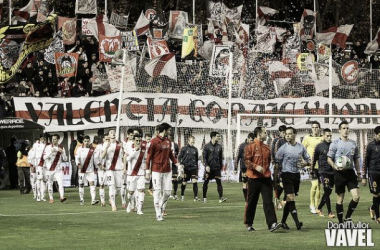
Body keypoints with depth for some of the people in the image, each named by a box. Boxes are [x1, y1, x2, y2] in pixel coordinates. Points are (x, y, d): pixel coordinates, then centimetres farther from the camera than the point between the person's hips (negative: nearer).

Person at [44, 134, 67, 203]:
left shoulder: (61, 148, 6)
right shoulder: (48, 147, -1)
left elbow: (65, 159, 5)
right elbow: (44, 157, -9)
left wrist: (62, 152, -12)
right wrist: (51, 152, -21)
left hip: (58, 169, 0)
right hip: (50, 168, 0)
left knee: (61, 183, -16)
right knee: (50, 184, 7)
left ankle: (62, 197, -25)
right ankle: (51, 198, 18)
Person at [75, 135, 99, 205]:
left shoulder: (92, 149, 5)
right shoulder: (80, 149, 0)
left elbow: (95, 159, 10)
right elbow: (77, 157, -9)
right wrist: (78, 164, -26)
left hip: (90, 170, 1)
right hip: (82, 170, -1)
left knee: (92, 183, -12)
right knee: (81, 185, 6)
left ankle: (93, 200, -19)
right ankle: (81, 200, 17)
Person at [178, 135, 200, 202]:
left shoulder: (195, 149, 9)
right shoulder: (184, 148, -1)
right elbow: (179, 157, 2)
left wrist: (197, 168, 17)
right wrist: (181, 164, -12)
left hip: (193, 168, 2)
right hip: (186, 168, -2)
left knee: (195, 181, -11)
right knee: (184, 183, 7)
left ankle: (196, 197, -11)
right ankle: (182, 195, 28)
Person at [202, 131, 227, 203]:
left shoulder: (219, 147, 8)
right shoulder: (207, 146, -3)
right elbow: (204, 157, -5)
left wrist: (221, 167, 14)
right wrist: (206, 166, -16)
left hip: (217, 168, 2)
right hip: (209, 168, -2)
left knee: (219, 182, -9)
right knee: (206, 182, 5)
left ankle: (221, 198, -14)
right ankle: (204, 198, 17)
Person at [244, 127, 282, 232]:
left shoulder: (267, 148, 13)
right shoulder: (250, 147, -3)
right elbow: (246, 160, -10)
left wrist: (266, 170, 15)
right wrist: (256, 167, -23)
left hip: (266, 178, 4)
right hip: (253, 178, -4)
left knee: (268, 201, -8)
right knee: (251, 202, 6)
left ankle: (272, 224, -17)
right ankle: (248, 224, 19)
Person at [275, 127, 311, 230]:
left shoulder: (301, 147, 7)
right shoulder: (283, 148, -4)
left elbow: (309, 161, 14)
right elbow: (277, 164, -2)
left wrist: (306, 163, -10)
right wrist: (275, 179, -6)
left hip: (297, 175, 4)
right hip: (287, 174, -4)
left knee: (290, 200, 9)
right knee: (291, 198, -15)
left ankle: (283, 221, 20)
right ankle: (297, 222, -22)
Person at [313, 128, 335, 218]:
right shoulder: (319, 147, -1)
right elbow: (314, 158, 7)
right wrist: (312, 169, 9)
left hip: (333, 172, 4)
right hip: (323, 171, -4)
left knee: (328, 192, 8)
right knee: (327, 191, -12)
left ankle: (319, 208, 25)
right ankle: (330, 212, -11)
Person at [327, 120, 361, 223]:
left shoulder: (353, 143, 11)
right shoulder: (335, 143, -3)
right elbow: (329, 159, -2)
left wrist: (358, 173, 17)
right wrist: (335, 166, -21)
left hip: (350, 172, 4)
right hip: (339, 173, -4)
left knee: (356, 196, -8)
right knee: (340, 199, 2)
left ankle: (348, 217, 11)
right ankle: (340, 222, 13)